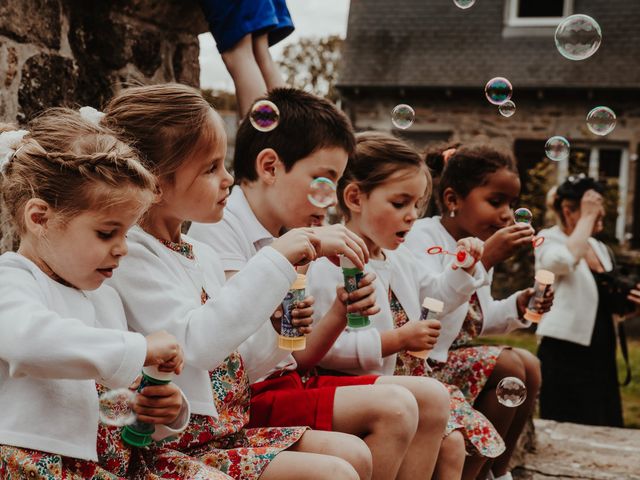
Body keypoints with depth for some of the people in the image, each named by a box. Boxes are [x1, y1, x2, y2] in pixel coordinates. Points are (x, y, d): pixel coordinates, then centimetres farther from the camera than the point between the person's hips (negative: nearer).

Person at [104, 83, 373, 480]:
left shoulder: (203, 255, 12)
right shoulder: (130, 256, -16)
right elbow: (193, 347, -29)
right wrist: (274, 263, -25)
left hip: (229, 428, 9)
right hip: (179, 447, -9)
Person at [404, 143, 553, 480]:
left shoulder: (478, 246, 14)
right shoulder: (424, 236, -15)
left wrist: (517, 307, 3)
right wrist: (484, 259, -35)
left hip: (455, 354, 10)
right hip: (423, 360, -10)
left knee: (529, 364, 0)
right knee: (507, 367, -22)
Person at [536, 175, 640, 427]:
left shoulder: (600, 248, 15)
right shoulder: (549, 240, -5)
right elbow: (566, 260, -30)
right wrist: (587, 217, -17)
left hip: (603, 357, 7)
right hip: (565, 358, -7)